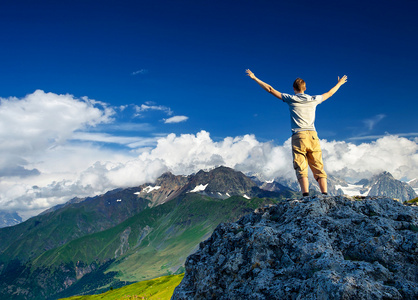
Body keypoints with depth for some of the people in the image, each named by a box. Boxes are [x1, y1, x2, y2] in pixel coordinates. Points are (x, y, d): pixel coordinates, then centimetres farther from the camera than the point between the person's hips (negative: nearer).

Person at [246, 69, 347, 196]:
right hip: (313, 135, 3)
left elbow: (271, 90, 12)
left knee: (301, 169, -9)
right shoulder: (314, 99, 17)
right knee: (318, 168, 2)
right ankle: (325, 194, -10)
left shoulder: (291, 99, 9)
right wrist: (339, 83, 53)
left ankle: (306, 195, -23)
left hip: (298, 136, -3)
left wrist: (255, 78, 20)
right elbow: (329, 93, 34)